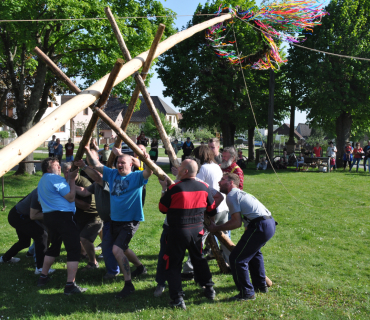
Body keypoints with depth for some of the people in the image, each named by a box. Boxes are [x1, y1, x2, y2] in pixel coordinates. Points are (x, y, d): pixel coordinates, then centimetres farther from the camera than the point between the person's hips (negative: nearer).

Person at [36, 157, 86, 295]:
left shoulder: (41, 181, 19)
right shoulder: (56, 179, -11)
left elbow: (40, 201, 27)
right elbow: (71, 197, -12)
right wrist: (72, 179, -5)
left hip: (48, 216, 10)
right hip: (63, 216, -10)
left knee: (54, 246, 26)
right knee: (74, 249, -7)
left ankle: (43, 277, 32)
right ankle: (70, 285, -12)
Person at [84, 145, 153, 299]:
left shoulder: (136, 177, -9)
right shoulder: (112, 174, 6)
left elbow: (148, 173, -28)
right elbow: (96, 164, 6)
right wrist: (87, 151, -8)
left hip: (130, 221, -8)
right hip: (115, 220, 8)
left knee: (117, 249, -22)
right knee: (122, 248, 23)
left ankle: (128, 284, -12)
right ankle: (140, 267, 50)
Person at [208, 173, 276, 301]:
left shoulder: (231, 196, -5)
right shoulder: (240, 193, 24)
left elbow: (237, 223, -12)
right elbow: (239, 220, 20)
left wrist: (216, 228, -2)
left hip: (260, 227, -11)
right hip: (270, 223, 11)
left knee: (237, 259, -2)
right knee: (254, 252, 33)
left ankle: (247, 293, 8)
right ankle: (261, 285, 45)